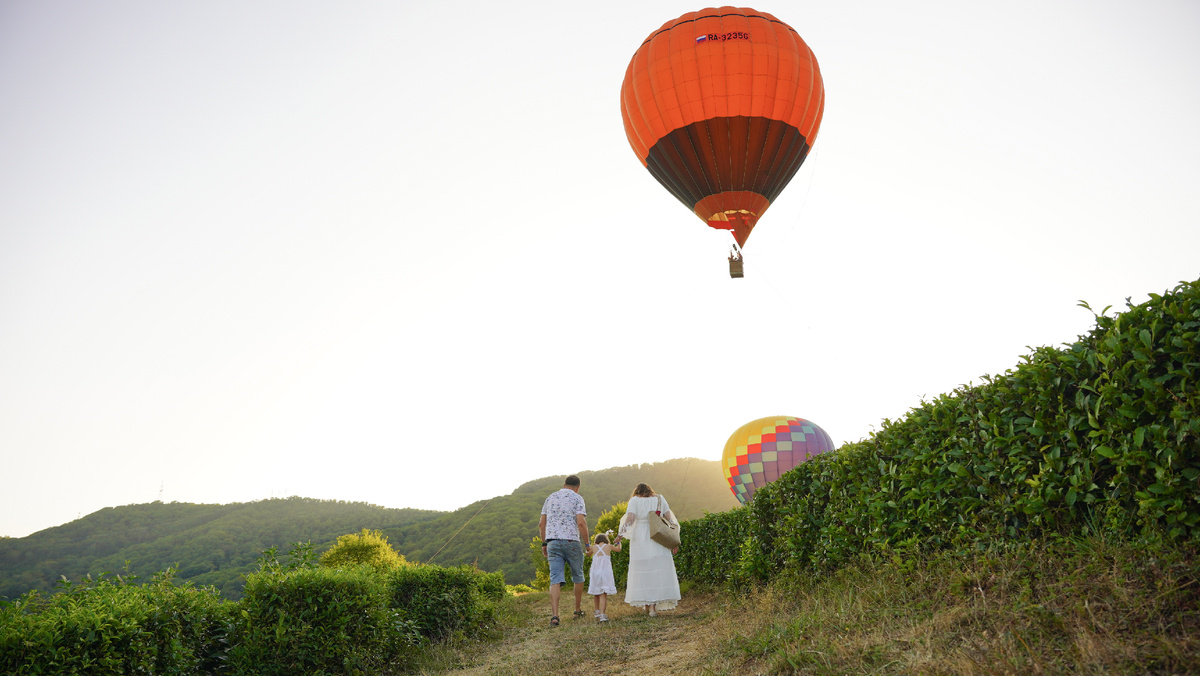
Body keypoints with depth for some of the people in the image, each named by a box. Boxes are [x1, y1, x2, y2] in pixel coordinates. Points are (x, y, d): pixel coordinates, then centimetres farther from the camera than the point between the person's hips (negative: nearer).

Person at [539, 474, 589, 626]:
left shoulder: (551, 498, 16)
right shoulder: (577, 498, 0)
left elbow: (541, 524, 15)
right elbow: (581, 522, -13)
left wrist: (544, 543, 21)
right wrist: (587, 543, -4)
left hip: (552, 542, 3)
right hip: (571, 541, -3)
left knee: (555, 580, -4)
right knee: (578, 576, 17)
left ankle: (554, 615, -18)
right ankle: (578, 610, 28)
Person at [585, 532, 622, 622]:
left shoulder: (593, 547, 5)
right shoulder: (609, 546, 5)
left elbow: (588, 554, 26)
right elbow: (618, 549, 27)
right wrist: (618, 542, 42)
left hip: (595, 573, 1)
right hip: (606, 573, -1)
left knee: (595, 594, 18)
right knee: (603, 594, -5)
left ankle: (598, 611, 30)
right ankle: (602, 614, -19)